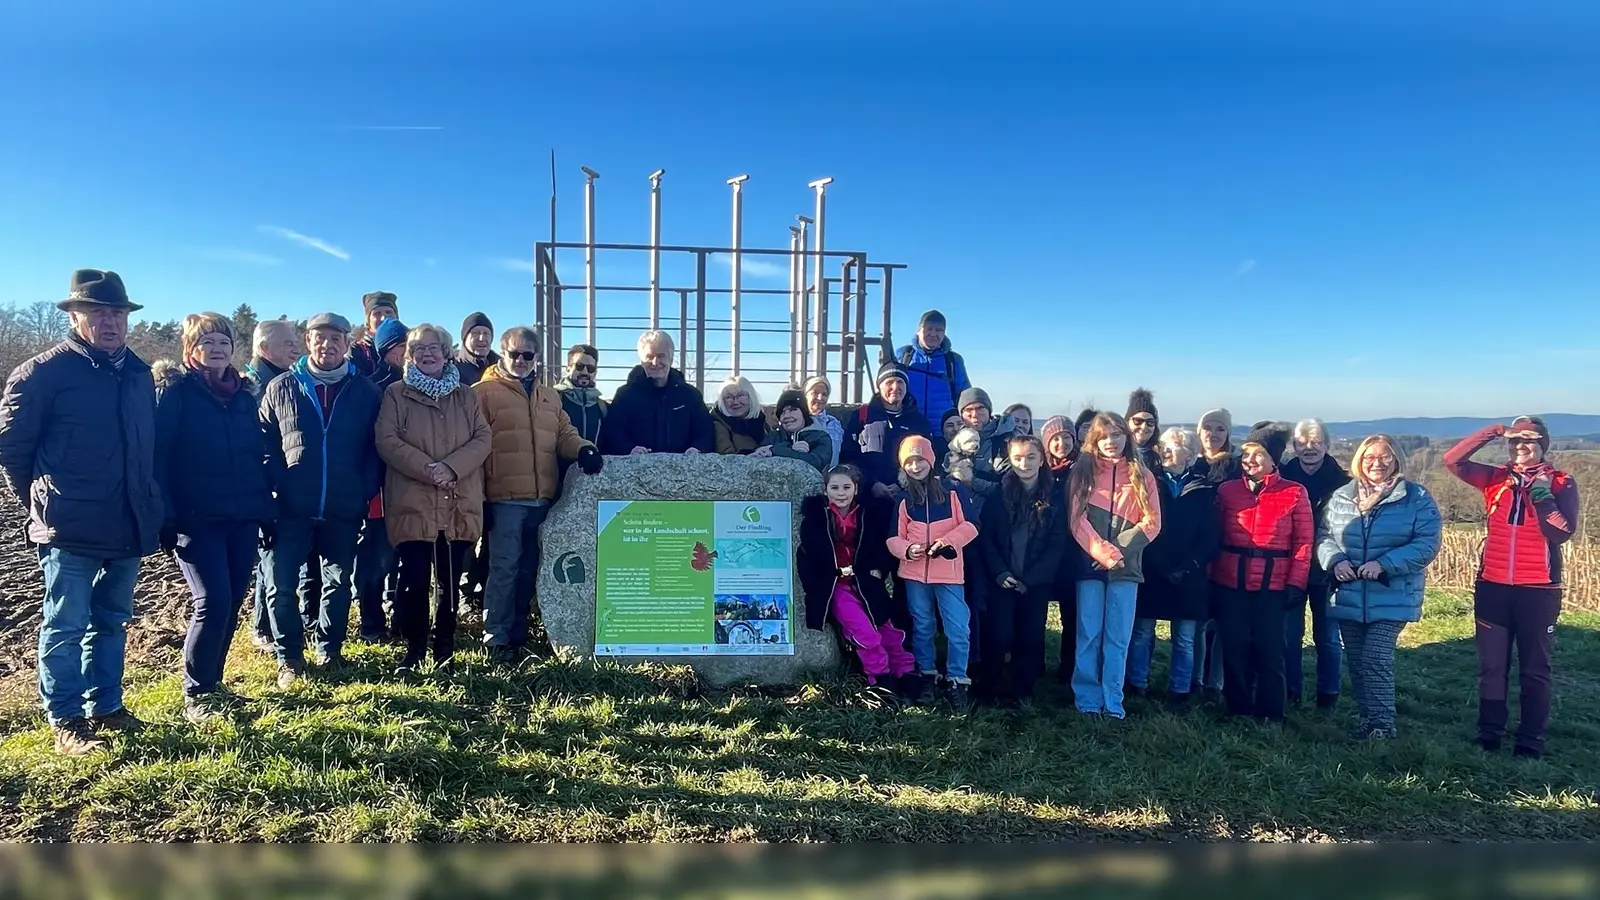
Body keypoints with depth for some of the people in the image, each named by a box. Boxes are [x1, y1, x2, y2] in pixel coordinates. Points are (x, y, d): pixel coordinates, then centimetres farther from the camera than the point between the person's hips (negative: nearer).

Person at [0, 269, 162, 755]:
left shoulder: (139, 374, 9)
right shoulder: (45, 372, -8)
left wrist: (147, 504, 12)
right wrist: (42, 501, 4)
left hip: (129, 527, 6)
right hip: (71, 530, -5)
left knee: (111, 621, 16)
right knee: (66, 627, 5)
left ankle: (105, 706, 29)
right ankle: (66, 721, 17)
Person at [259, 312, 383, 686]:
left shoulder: (364, 392, 4)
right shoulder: (281, 388, 3)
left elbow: (374, 448, 5)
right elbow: (264, 443, 4)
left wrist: (365, 493, -4)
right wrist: (275, 487, -7)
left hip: (343, 510, 1)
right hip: (292, 508, -1)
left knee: (338, 582, 12)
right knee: (282, 585, 1)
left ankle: (330, 650, 27)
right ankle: (289, 658, 15)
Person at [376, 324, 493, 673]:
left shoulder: (465, 395, 13)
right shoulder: (396, 394, 6)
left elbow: (482, 438, 3)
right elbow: (387, 441, -5)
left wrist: (452, 467, -13)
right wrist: (427, 469, -16)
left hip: (459, 506, 2)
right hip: (412, 504, -2)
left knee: (450, 581, 7)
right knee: (415, 581, -3)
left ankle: (445, 650, 19)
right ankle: (414, 649, 13)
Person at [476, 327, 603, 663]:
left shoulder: (549, 396, 18)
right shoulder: (484, 392, 0)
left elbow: (564, 434, 18)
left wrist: (584, 449, -7)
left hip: (542, 498, 6)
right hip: (505, 498, -6)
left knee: (528, 569, 12)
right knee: (504, 568, -4)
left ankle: (518, 634, 23)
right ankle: (496, 638, 6)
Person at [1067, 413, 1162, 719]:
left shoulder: (1141, 476, 7)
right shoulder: (1082, 472, 4)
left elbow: (1151, 523, 1)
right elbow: (1077, 519, -4)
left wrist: (1118, 549, -12)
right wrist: (1102, 552, -16)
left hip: (1126, 567, 1)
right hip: (1090, 564, -1)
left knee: (1118, 637, 3)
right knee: (1089, 634, 1)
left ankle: (1113, 702, 10)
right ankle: (1087, 700, 9)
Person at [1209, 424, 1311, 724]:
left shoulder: (1295, 493, 0)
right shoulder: (1226, 490, 5)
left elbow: (1303, 542, -2)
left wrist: (1296, 584, -8)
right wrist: (1211, 577, -1)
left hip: (1273, 586, -2)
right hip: (1230, 583, 2)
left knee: (1269, 649, 4)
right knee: (1234, 648, 7)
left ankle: (1270, 712, 16)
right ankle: (1237, 708, 19)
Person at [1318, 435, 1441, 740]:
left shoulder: (1417, 498, -4)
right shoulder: (1341, 497, 7)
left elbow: (1426, 545, -10)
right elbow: (1323, 534, 8)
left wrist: (1384, 564, -20)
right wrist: (1335, 560, -12)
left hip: (1391, 599, -4)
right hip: (1348, 597, 4)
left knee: (1376, 660, -10)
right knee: (1356, 662, 11)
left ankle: (1382, 723, 4)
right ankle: (1366, 718, 25)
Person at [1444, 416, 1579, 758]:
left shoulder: (1561, 483, -3)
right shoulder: (1496, 478, 4)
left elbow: (1562, 533, -14)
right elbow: (1452, 460, -8)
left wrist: (1542, 495, -19)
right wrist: (1493, 432, -8)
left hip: (1538, 591, -3)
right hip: (1493, 588, 3)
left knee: (1534, 670, 6)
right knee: (1491, 667, 11)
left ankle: (1531, 743, 15)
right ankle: (1488, 736, 21)